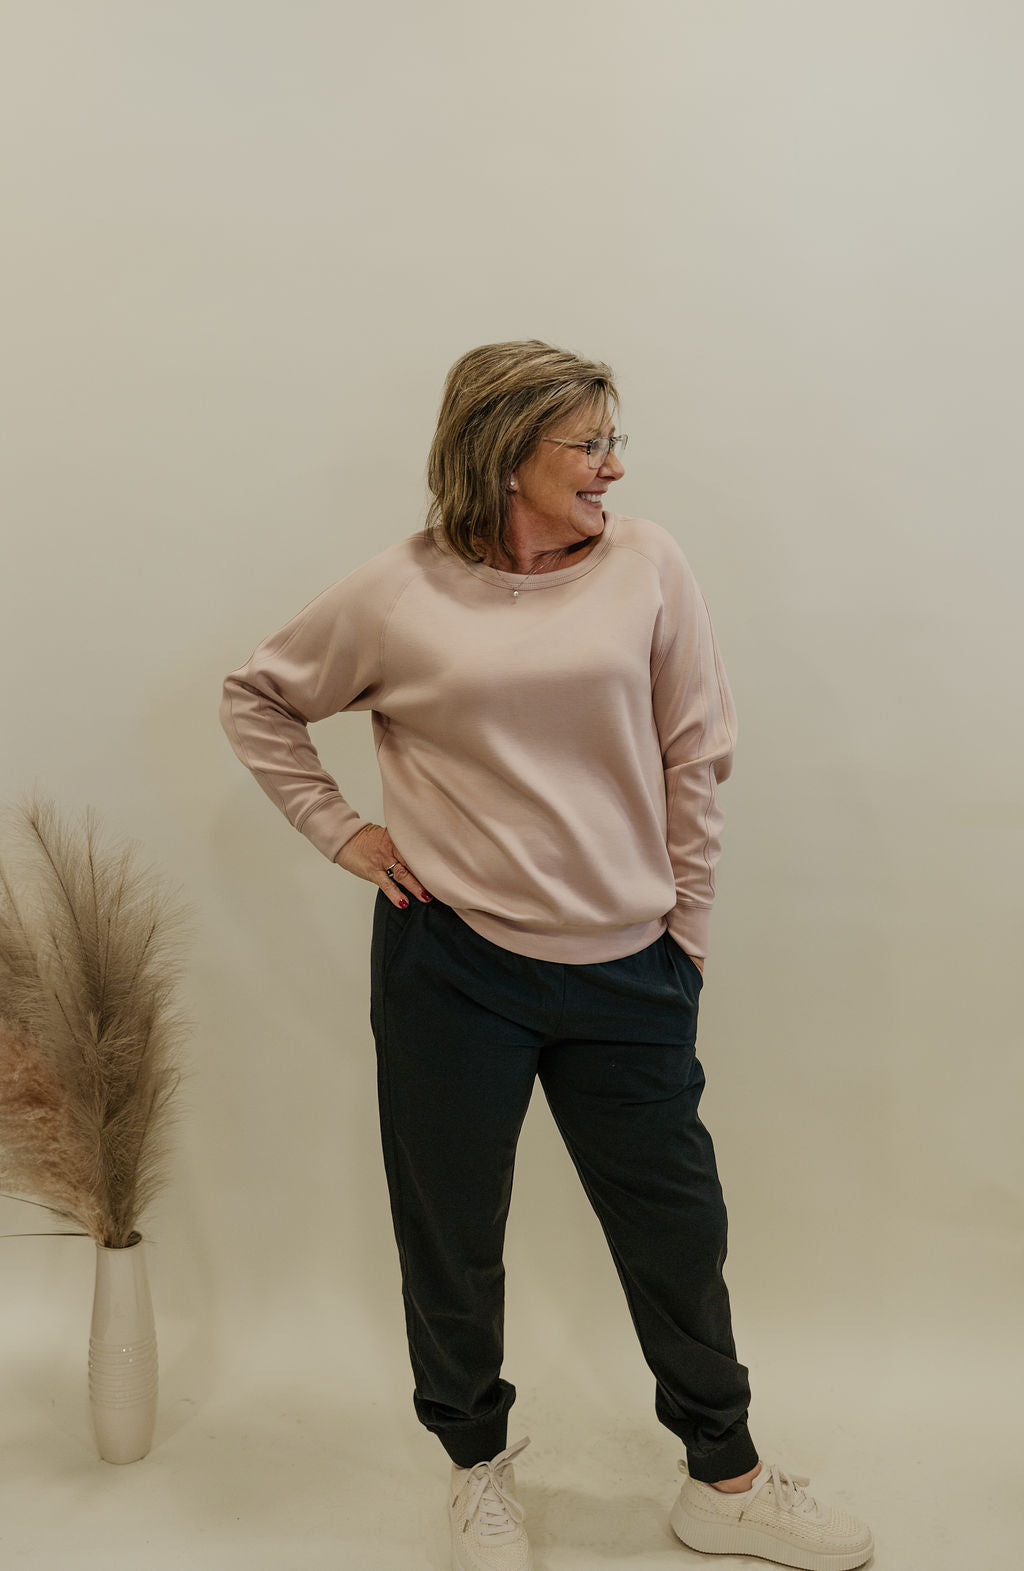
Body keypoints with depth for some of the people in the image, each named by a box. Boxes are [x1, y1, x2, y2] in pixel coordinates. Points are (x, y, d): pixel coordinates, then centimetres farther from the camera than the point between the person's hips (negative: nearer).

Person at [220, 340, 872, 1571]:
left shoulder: (645, 564, -1)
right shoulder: (395, 598, -4)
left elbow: (695, 759, 2)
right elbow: (257, 699, 11)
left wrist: (683, 933, 4)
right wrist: (338, 830, 2)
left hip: (625, 968, 2)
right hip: (451, 965, -1)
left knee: (677, 1224, 12)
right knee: (452, 1234, 13)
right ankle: (478, 1466, 39)